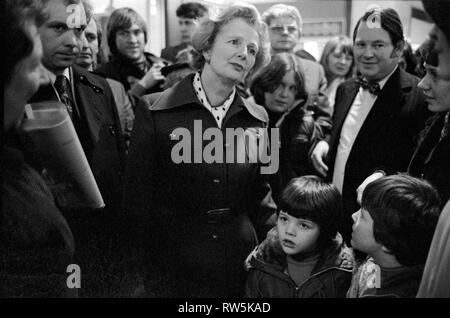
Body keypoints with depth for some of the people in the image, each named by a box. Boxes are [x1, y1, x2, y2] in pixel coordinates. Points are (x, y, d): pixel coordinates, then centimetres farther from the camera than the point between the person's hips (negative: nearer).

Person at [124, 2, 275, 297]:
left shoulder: (257, 118, 3)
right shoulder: (155, 110, -7)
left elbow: (261, 197, 10)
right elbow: (138, 197, -5)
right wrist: (156, 269, -7)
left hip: (242, 267, 3)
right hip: (175, 270, -3)